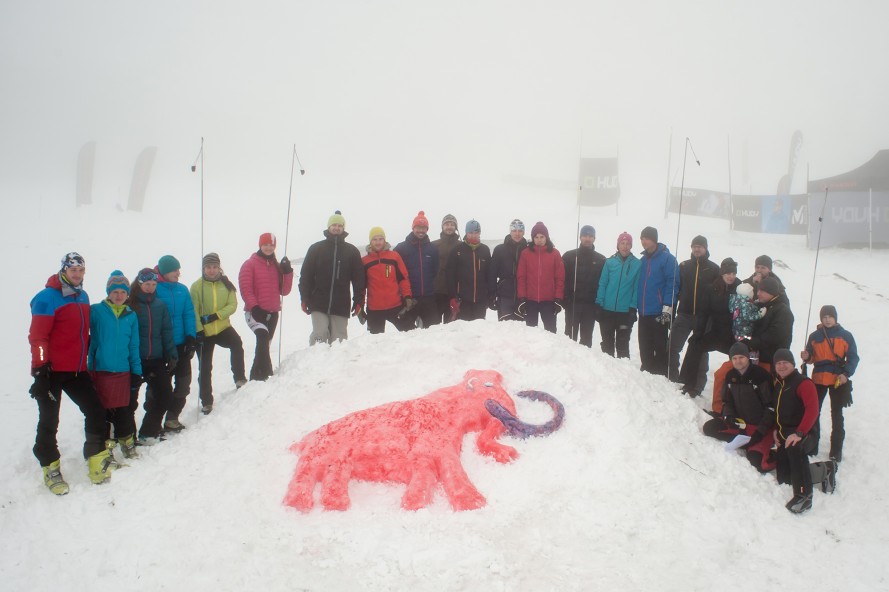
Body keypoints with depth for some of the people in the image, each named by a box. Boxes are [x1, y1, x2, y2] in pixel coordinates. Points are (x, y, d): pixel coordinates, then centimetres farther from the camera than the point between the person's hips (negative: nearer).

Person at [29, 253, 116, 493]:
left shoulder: (83, 297, 11)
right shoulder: (47, 297, -12)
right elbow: (37, 336, -16)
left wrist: (87, 360, 22)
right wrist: (40, 368, -19)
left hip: (77, 370, 7)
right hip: (52, 371, -6)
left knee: (96, 411, 4)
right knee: (49, 421, 4)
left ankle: (97, 458, 14)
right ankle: (50, 468, 16)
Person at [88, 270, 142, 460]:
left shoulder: (131, 316, 7)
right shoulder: (96, 311, -3)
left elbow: (134, 346, 9)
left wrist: (137, 371, 7)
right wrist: (89, 366, -10)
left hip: (123, 371, 2)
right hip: (100, 371, -2)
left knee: (125, 411, 8)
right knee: (102, 411, 5)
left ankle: (128, 443, 25)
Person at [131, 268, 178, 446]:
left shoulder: (160, 305, 7)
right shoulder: (130, 304, -7)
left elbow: (167, 331, 10)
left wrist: (171, 354, 5)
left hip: (156, 359, 5)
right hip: (134, 359, -5)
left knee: (164, 395, 5)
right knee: (130, 399, 2)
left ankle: (149, 431, 20)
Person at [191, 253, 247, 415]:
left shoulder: (226, 284, 0)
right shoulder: (197, 286, -7)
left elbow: (232, 305, -5)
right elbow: (193, 311, -9)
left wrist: (216, 316, -19)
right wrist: (198, 330, -17)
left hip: (223, 327, 1)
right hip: (204, 332, -1)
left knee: (237, 344, -30)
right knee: (205, 368, 7)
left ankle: (240, 379, -15)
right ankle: (206, 402, 21)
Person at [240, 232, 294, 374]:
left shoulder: (277, 266, 14)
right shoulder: (250, 264, 1)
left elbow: (284, 291, 10)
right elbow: (245, 288, -7)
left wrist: (287, 272, -3)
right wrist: (254, 307, -19)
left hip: (273, 313, 6)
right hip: (255, 312, -6)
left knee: (264, 345, 11)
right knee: (263, 337, -28)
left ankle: (256, 376, 21)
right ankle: (266, 373, -31)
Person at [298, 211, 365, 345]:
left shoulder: (352, 251, 11)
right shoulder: (316, 248, 10)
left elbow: (359, 278, 8)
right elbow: (305, 274, 7)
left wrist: (359, 301, 1)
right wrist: (304, 298, -1)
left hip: (341, 306, 1)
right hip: (318, 303, -1)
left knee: (339, 340, 0)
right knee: (320, 334, -13)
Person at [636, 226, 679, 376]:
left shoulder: (667, 258, -6)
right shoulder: (643, 260, 14)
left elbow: (672, 284, -12)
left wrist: (667, 308, -18)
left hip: (659, 314, -6)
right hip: (643, 313, 6)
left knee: (660, 348, 0)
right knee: (645, 349, 11)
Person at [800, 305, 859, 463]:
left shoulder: (845, 336, 1)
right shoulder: (814, 336, 7)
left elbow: (853, 357, 0)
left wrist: (846, 373, -14)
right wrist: (806, 357, -11)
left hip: (839, 380, -2)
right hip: (818, 379, 2)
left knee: (836, 415, 5)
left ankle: (836, 449, 11)